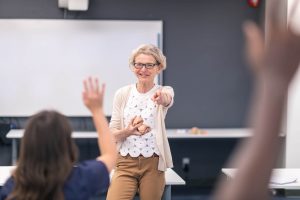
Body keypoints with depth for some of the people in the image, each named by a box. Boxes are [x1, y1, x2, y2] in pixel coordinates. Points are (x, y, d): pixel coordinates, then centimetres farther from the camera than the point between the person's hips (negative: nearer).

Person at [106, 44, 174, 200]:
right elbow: (112, 133, 2)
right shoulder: (122, 94, 1)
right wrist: (127, 131, -20)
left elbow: (168, 100, -30)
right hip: (126, 163, 1)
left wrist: (163, 99, -54)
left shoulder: (164, 91, -3)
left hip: (152, 164, -1)